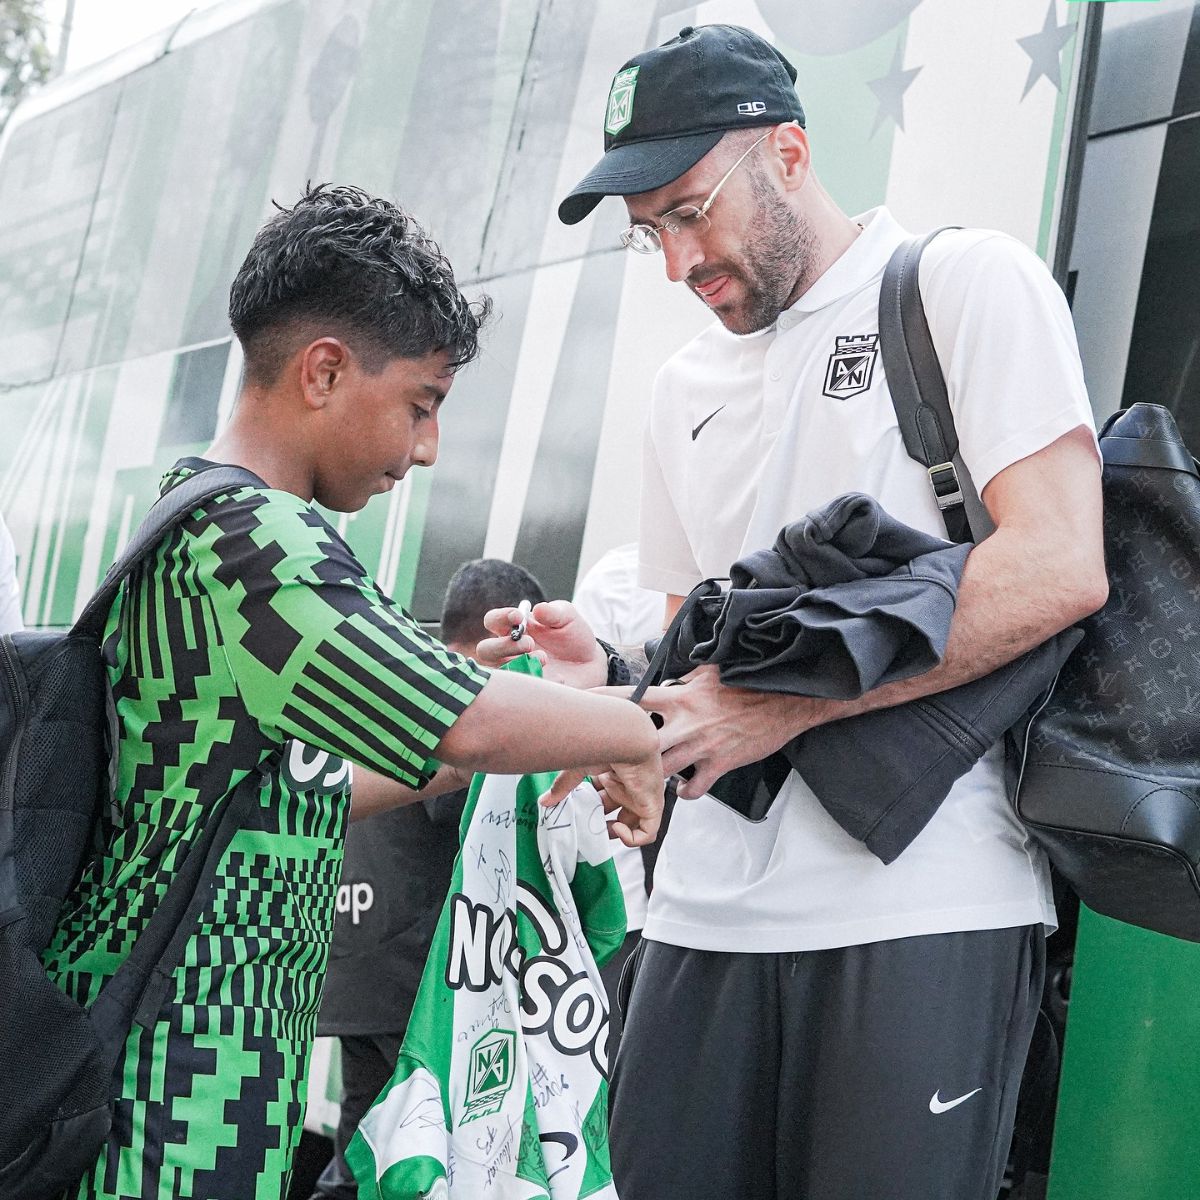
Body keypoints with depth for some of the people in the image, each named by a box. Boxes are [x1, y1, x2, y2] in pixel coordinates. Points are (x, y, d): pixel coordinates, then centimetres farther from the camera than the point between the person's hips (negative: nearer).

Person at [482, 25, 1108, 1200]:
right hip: (711, 908, 6)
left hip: (921, 903, -6)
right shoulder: (684, 388, 20)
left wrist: (783, 704, -14)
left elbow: (1060, 569, -12)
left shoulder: (964, 284, 0)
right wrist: (608, 673, 1)